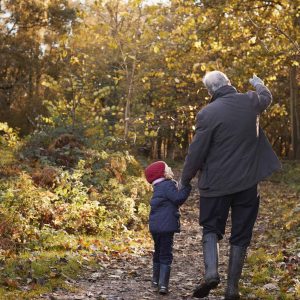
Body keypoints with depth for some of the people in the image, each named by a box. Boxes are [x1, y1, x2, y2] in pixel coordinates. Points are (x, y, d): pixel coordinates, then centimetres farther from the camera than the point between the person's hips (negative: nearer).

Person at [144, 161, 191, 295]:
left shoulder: (158, 187, 18)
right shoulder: (168, 185, -12)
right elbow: (178, 199, -21)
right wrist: (187, 186, -17)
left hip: (155, 226, 9)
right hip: (166, 226, -9)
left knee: (158, 252, 21)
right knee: (166, 255, -4)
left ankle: (156, 280, 31)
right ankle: (163, 284, -9)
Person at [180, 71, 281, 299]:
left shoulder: (207, 114, -12)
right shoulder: (251, 102, -1)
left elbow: (196, 152, -9)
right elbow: (267, 97, 25)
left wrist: (184, 180, 4)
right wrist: (259, 84, 46)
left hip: (216, 183, -2)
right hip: (247, 182, 2)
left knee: (211, 228, 13)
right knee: (241, 235, 10)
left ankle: (211, 271, -11)